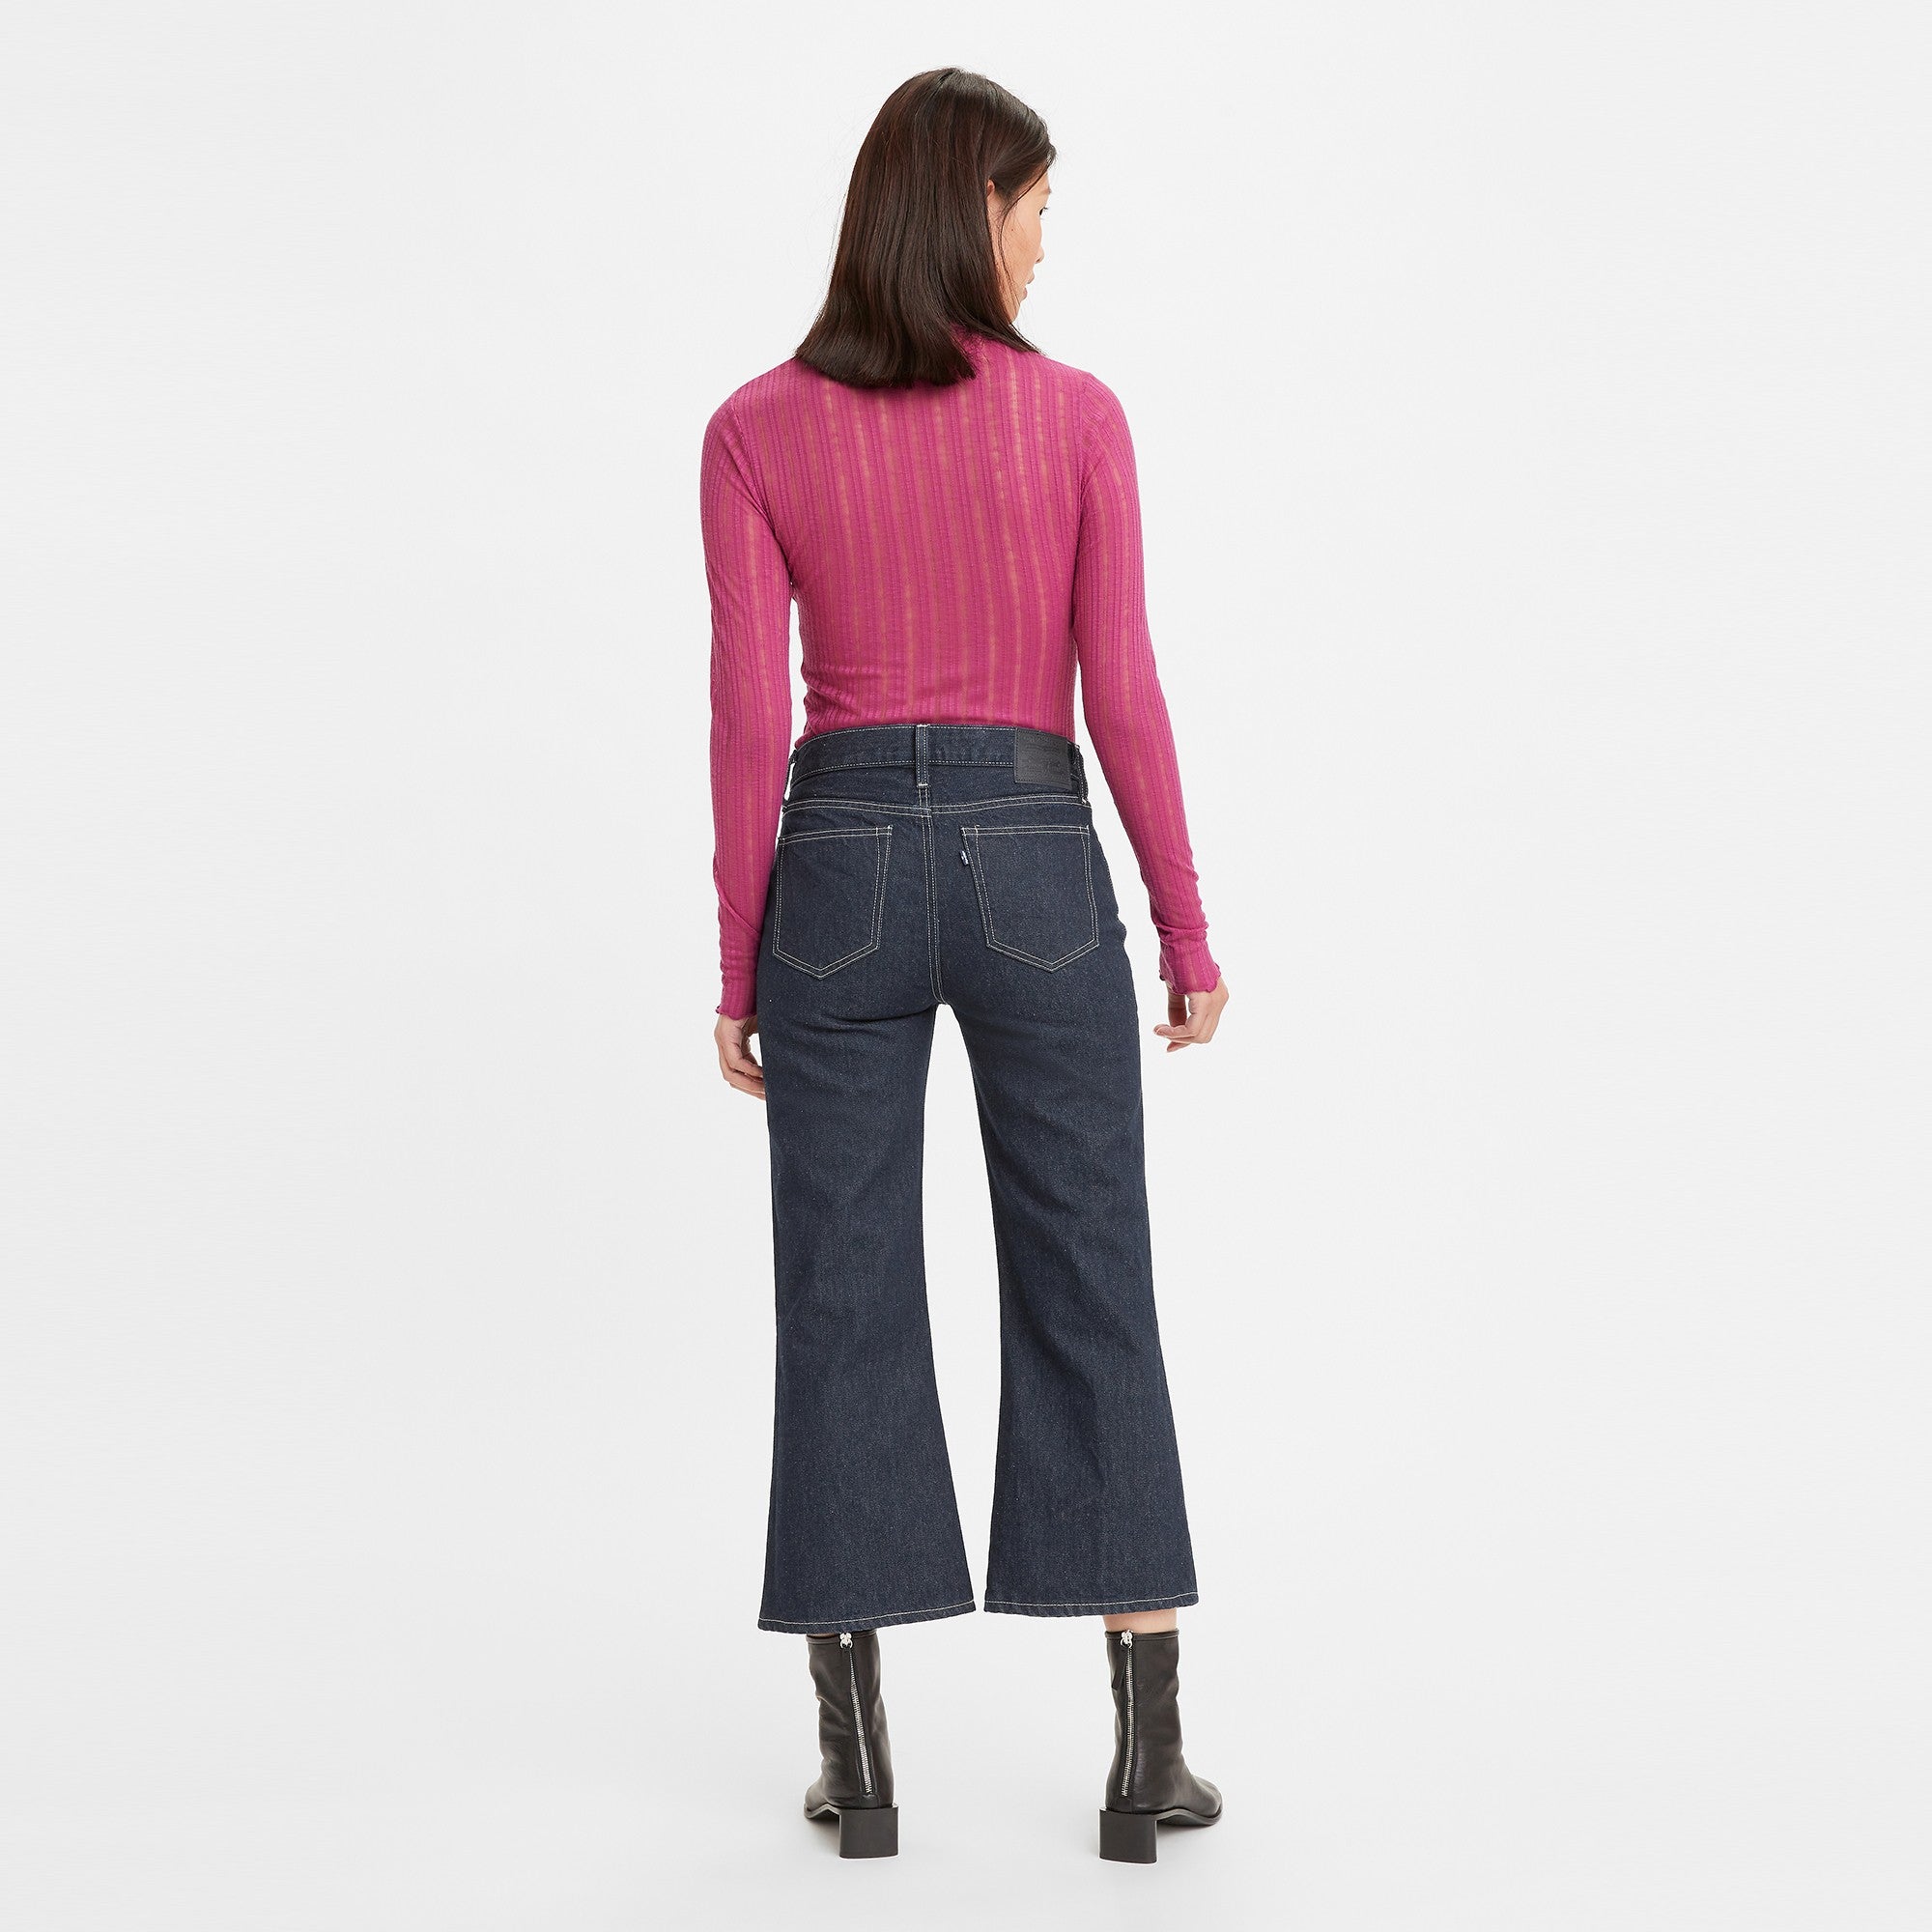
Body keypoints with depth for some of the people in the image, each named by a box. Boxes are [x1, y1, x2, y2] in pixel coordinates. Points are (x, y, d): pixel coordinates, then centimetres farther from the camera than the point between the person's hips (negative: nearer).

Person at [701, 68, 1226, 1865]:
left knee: (845, 1303, 8)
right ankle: (1147, 1750, 11)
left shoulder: (755, 432, -1)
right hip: (1033, 863, 0)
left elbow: (750, 719, -4)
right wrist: (1190, 935, 4)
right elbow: (1121, 697, -5)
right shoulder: (1077, 415, -3)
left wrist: (738, 965, 3)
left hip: (842, 868, 1)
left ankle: (859, 1756, 12)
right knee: (1090, 1295, 8)